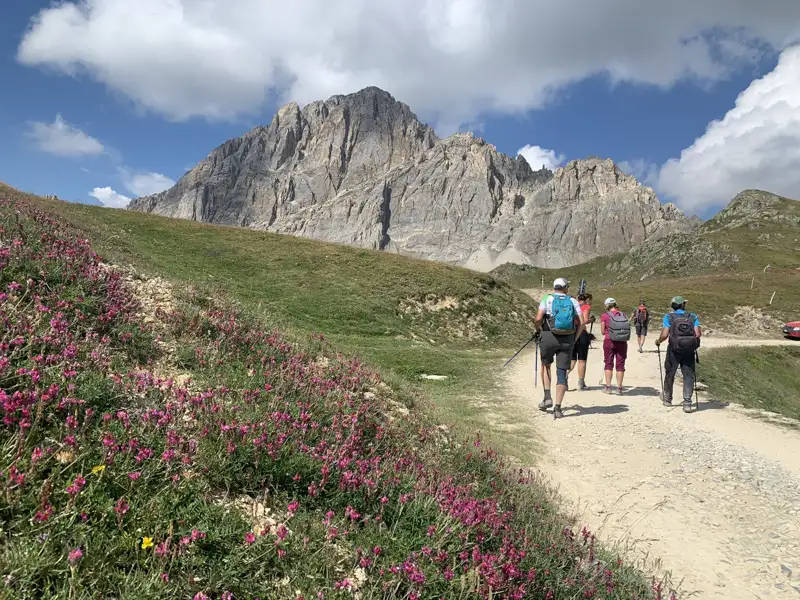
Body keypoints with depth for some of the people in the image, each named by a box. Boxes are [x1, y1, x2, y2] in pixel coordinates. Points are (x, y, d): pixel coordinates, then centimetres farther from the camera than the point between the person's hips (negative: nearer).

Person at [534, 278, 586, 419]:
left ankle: (547, 397, 13)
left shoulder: (547, 299, 2)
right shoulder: (573, 301, 9)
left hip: (548, 338, -1)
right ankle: (557, 408, 0)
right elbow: (582, 322, 0)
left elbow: (538, 319, -10)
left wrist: (538, 329, 9)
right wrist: (574, 339, 9)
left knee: (545, 365, 23)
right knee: (562, 373, 4)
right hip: (567, 340, 1)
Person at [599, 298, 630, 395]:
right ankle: (619, 388, 7)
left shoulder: (605, 316, -6)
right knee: (620, 365, 6)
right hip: (622, 342, 2)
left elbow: (602, 331, -3)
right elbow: (627, 329, 7)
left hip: (609, 341, -2)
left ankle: (608, 387, 6)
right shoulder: (623, 315, 3)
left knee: (609, 364, 7)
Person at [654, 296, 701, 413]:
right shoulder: (693, 316, 3)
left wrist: (658, 341, 7)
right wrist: (694, 340, 15)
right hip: (689, 351, 1)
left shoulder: (668, 317, -3)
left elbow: (664, 335, -12)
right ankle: (687, 403, -4)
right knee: (688, 376, 5)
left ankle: (667, 399, 32)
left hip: (674, 350, 0)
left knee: (669, 374, 16)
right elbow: (698, 334, -7)